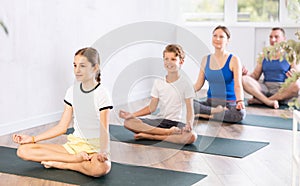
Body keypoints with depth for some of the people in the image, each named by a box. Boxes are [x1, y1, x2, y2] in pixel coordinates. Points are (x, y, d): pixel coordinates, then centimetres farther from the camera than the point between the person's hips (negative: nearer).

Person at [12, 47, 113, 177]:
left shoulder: (101, 94, -9)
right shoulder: (73, 91, 8)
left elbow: (104, 131, -14)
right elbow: (62, 127, 11)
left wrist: (103, 152, -35)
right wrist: (32, 139, 5)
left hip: (94, 149, -5)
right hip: (74, 144, 6)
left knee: (102, 168, -43)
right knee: (23, 150, -11)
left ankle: (59, 164, -17)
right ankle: (77, 158, -17)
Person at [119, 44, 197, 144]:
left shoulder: (185, 84, -1)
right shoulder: (158, 82, 8)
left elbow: (189, 110, -6)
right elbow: (151, 108, 7)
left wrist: (189, 124, -27)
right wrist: (132, 115, -5)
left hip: (175, 122, -3)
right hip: (159, 121, 3)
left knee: (192, 136, -36)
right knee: (128, 122, -21)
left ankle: (149, 136, -28)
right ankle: (167, 132, -25)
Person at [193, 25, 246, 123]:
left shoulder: (233, 60, -3)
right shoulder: (205, 60, 11)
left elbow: (238, 85, -12)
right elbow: (198, 85, 12)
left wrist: (240, 101, -32)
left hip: (229, 103, -3)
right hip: (210, 102, 3)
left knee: (240, 113, -38)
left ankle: (205, 115, -20)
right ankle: (216, 111, -17)